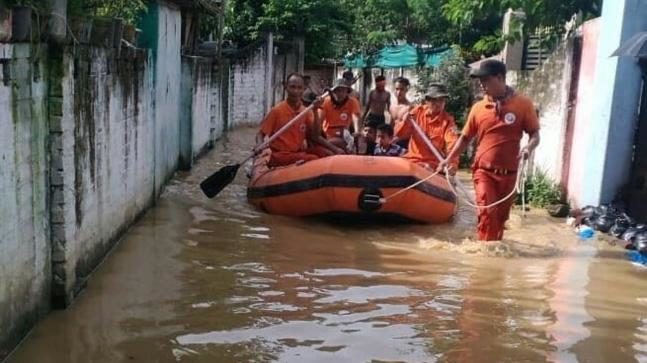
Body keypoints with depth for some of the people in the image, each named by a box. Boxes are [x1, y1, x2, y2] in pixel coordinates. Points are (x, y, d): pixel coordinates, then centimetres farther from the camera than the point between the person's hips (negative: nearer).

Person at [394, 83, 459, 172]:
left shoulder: (447, 120, -5)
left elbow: (452, 143, -19)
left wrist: (453, 163, -38)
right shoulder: (418, 111, 3)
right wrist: (405, 122, -19)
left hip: (432, 164, -3)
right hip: (412, 159, 3)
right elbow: (399, 134, 3)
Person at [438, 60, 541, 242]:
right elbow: (465, 138, 13)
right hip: (484, 171, 0)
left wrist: (528, 148, -22)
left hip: (509, 173, 0)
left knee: (501, 216, 11)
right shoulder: (478, 107, 3)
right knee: (488, 212, -13)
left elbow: (535, 134, 0)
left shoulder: (523, 104, -4)